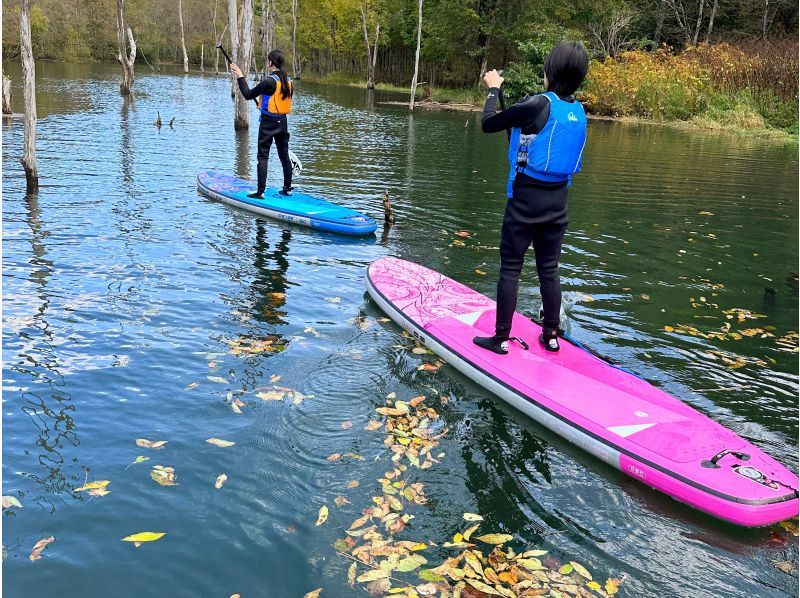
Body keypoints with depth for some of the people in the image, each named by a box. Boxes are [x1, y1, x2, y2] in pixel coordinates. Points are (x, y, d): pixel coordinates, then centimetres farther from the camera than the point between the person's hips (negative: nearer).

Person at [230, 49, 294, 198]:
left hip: (268, 123, -7)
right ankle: (287, 188, 21)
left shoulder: (270, 81, -17)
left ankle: (260, 192, -5)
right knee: (284, 155, 14)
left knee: (263, 157, -3)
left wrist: (240, 77, -5)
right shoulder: (289, 81, 5)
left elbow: (248, 95, -13)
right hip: (283, 122, 7)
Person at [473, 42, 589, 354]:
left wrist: (493, 89, 7)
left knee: (510, 269, 3)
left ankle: (501, 338, 9)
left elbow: (488, 124, -8)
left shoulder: (538, 104, -17)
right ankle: (551, 336, 23)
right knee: (549, 270, 14)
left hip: (525, 200, -6)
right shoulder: (579, 112, 4)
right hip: (557, 202, 6)